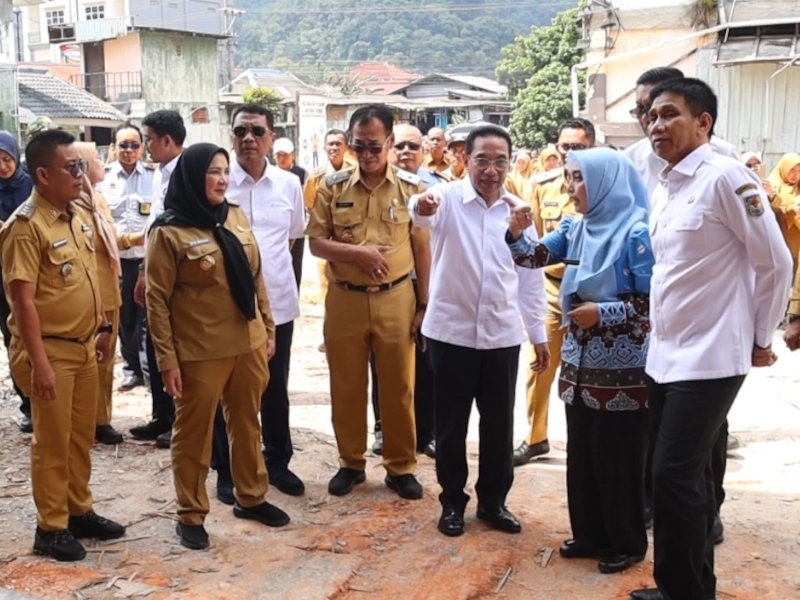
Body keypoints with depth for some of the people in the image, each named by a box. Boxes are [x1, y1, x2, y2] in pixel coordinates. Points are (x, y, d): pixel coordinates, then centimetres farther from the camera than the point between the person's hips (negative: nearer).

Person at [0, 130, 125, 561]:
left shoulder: (75, 218, 8)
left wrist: (102, 328, 18)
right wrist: (38, 362, -22)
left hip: (83, 347, 8)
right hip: (50, 351, -8)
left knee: (82, 437, 17)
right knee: (52, 443, 4)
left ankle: (79, 512, 32)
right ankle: (51, 528, 18)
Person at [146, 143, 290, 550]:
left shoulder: (236, 217, 6)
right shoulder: (169, 231, -11)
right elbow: (156, 300, -10)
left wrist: (268, 329, 13)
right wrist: (167, 359, -13)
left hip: (247, 343, 6)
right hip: (199, 352, -5)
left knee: (246, 423, 18)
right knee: (194, 433, 8)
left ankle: (251, 497, 35)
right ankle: (191, 515, 23)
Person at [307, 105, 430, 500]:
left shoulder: (412, 188, -1)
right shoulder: (333, 186, 0)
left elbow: (422, 249, 2)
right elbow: (315, 243, 0)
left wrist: (425, 303, 1)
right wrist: (357, 252, -17)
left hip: (396, 300, -1)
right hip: (344, 300, 1)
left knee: (398, 387, 7)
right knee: (346, 387, 10)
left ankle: (400, 466, 22)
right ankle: (351, 463, 26)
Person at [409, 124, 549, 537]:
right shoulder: (448, 198, -8)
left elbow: (530, 277, 9)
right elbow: (422, 214, -32)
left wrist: (539, 333, 9)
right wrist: (422, 206, -57)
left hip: (502, 334, 3)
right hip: (451, 330, -3)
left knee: (499, 424, 12)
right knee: (450, 423, 9)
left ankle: (493, 500, 28)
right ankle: (452, 501, 25)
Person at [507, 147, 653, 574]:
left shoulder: (636, 233, -14)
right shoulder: (575, 228, 7)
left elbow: (654, 303, -16)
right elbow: (534, 258, 3)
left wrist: (603, 312, -21)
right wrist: (517, 233, -14)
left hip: (622, 370, -7)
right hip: (580, 363, 7)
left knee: (618, 459, 4)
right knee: (581, 454, 15)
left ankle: (626, 544, 21)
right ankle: (589, 534, 30)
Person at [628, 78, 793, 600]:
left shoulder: (725, 177, -13)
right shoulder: (664, 189, 11)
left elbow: (776, 262, -10)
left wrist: (760, 338, -2)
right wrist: (659, 334, 16)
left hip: (710, 358, -8)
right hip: (666, 355, 8)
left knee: (674, 475, -9)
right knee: (687, 476, 14)